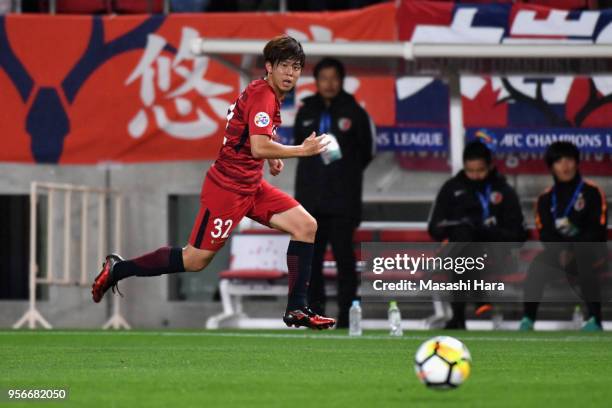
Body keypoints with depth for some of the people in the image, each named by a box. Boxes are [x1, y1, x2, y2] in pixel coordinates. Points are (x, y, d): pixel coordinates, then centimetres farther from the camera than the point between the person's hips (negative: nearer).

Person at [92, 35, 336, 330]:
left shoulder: (267, 95, 12)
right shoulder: (262, 97, -19)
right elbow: (259, 148, -31)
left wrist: (270, 157, 13)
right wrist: (302, 150, -20)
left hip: (251, 186, 10)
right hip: (228, 187, -10)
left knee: (306, 226, -1)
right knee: (195, 260, -5)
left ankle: (297, 310, 1)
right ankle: (117, 269, 11)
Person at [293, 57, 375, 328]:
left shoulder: (354, 112, 1)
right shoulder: (306, 112, 11)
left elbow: (366, 152, 7)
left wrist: (346, 171, 2)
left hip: (343, 199, -4)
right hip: (310, 197, 4)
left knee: (343, 254, -8)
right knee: (311, 256, 4)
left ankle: (346, 316, -5)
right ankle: (315, 313, 9)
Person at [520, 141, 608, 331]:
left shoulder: (592, 192, -6)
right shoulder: (546, 199, 6)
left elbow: (597, 229, -12)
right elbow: (545, 233, -1)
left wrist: (573, 252, -24)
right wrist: (560, 252, -22)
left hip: (590, 253, -4)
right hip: (558, 250, 4)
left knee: (584, 263, -37)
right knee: (538, 265, -25)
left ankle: (594, 320, -36)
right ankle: (528, 319, -22)